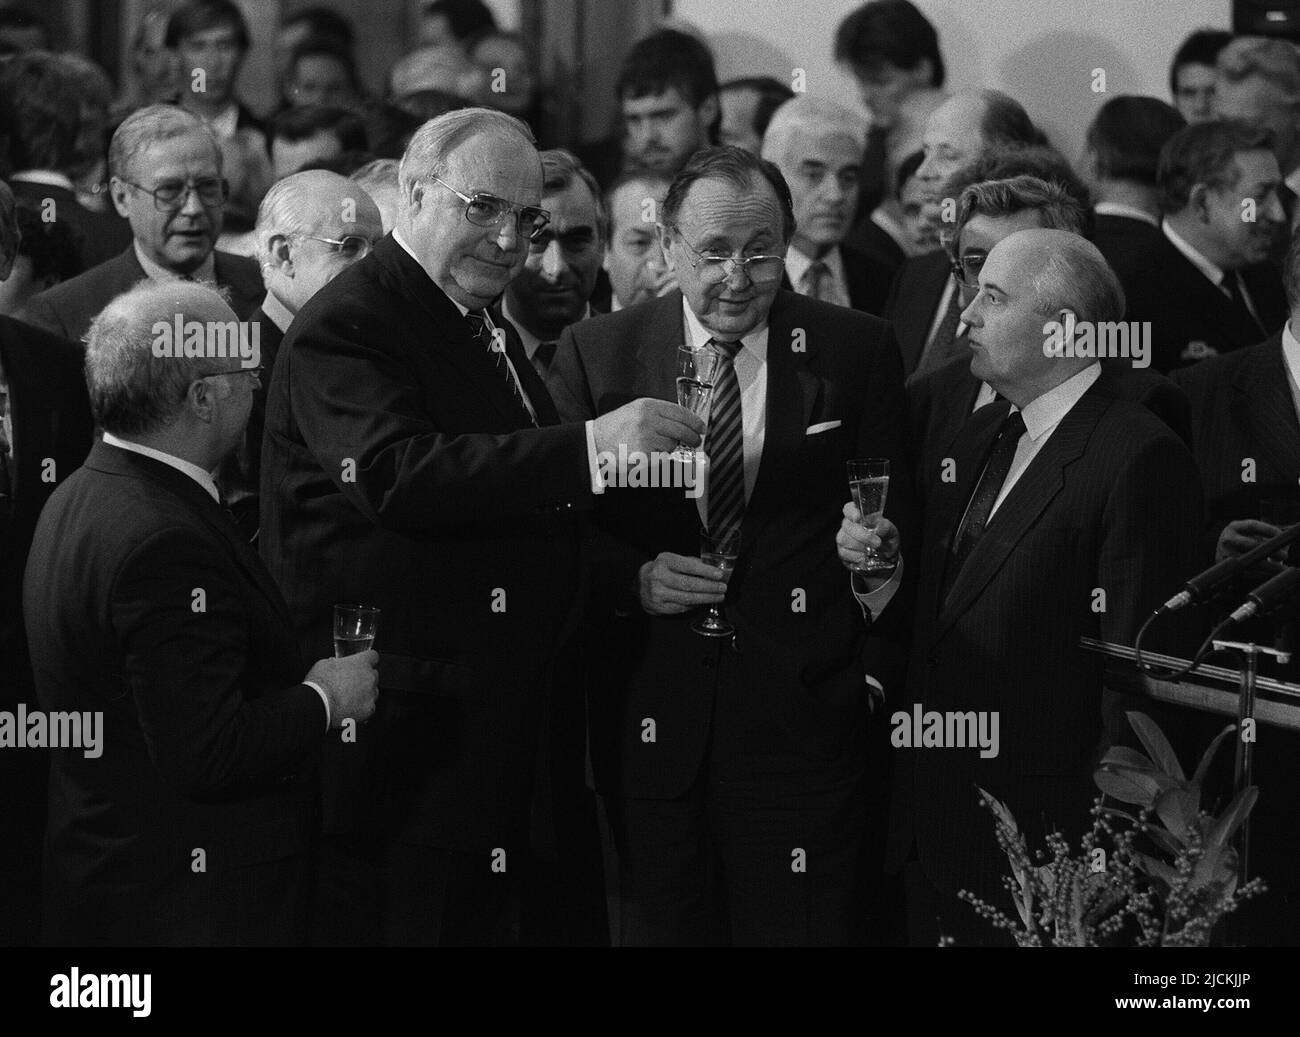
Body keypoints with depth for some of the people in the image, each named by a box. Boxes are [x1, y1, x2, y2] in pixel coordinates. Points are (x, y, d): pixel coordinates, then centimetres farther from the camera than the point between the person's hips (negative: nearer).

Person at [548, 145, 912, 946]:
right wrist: (633, 580, -13)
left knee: (807, 930, 0)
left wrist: (875, 674, -2)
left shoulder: (858, 352, 4)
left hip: (805, 721, -1)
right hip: (650, 722, 1)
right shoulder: (598, 354, 5)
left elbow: (896, 528, 7)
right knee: (659, 926, 5)